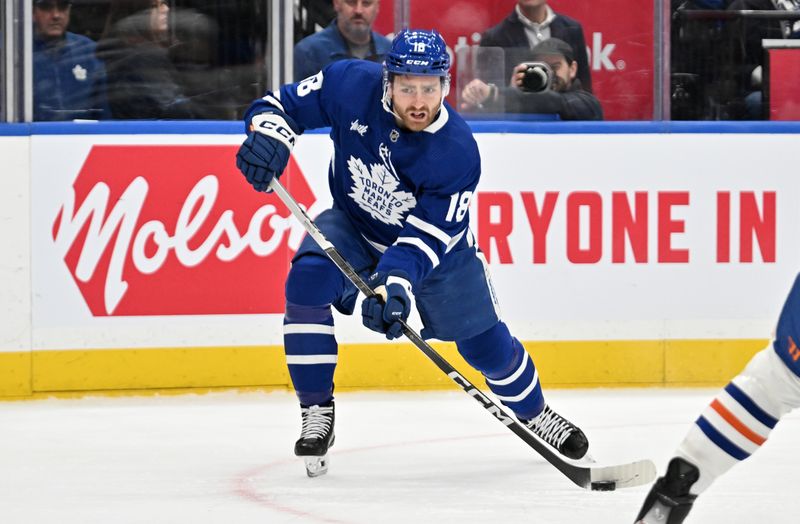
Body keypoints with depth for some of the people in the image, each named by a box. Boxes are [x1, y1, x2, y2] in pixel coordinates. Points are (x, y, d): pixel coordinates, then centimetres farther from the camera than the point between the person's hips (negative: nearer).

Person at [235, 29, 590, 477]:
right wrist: (268, 134, -35)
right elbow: (285, 104, -12)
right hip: (354, 225, 1)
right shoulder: (351, 85, -27)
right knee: (307, 281, -28)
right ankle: (317, 413, -16)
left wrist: (394, 285, -49)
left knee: (485, 343, 5)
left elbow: (426, 237, -33)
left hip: (439, 244, -1)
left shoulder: (458, 152, -32)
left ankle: (535, 413, 37)